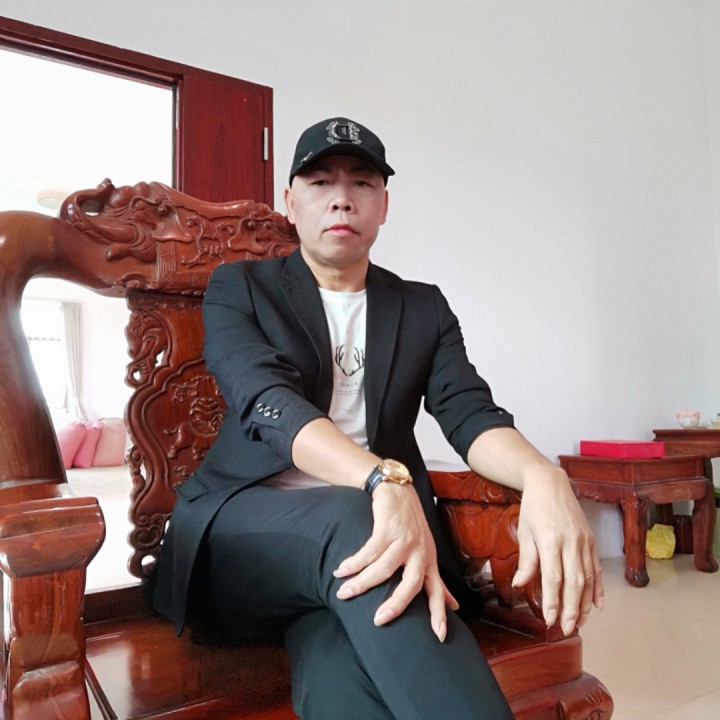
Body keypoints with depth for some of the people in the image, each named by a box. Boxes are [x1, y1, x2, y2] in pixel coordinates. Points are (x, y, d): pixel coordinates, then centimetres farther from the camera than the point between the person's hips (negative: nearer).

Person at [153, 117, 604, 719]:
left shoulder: (424, 308, 14)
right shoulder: (240, 288, 6)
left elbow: (470, 414, -1)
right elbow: (270, 403, -14)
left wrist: (543, 476, -26)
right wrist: (385, 480, -33)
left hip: (377, 529, 1)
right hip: (247, 526, 0)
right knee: (351, 520, -36)